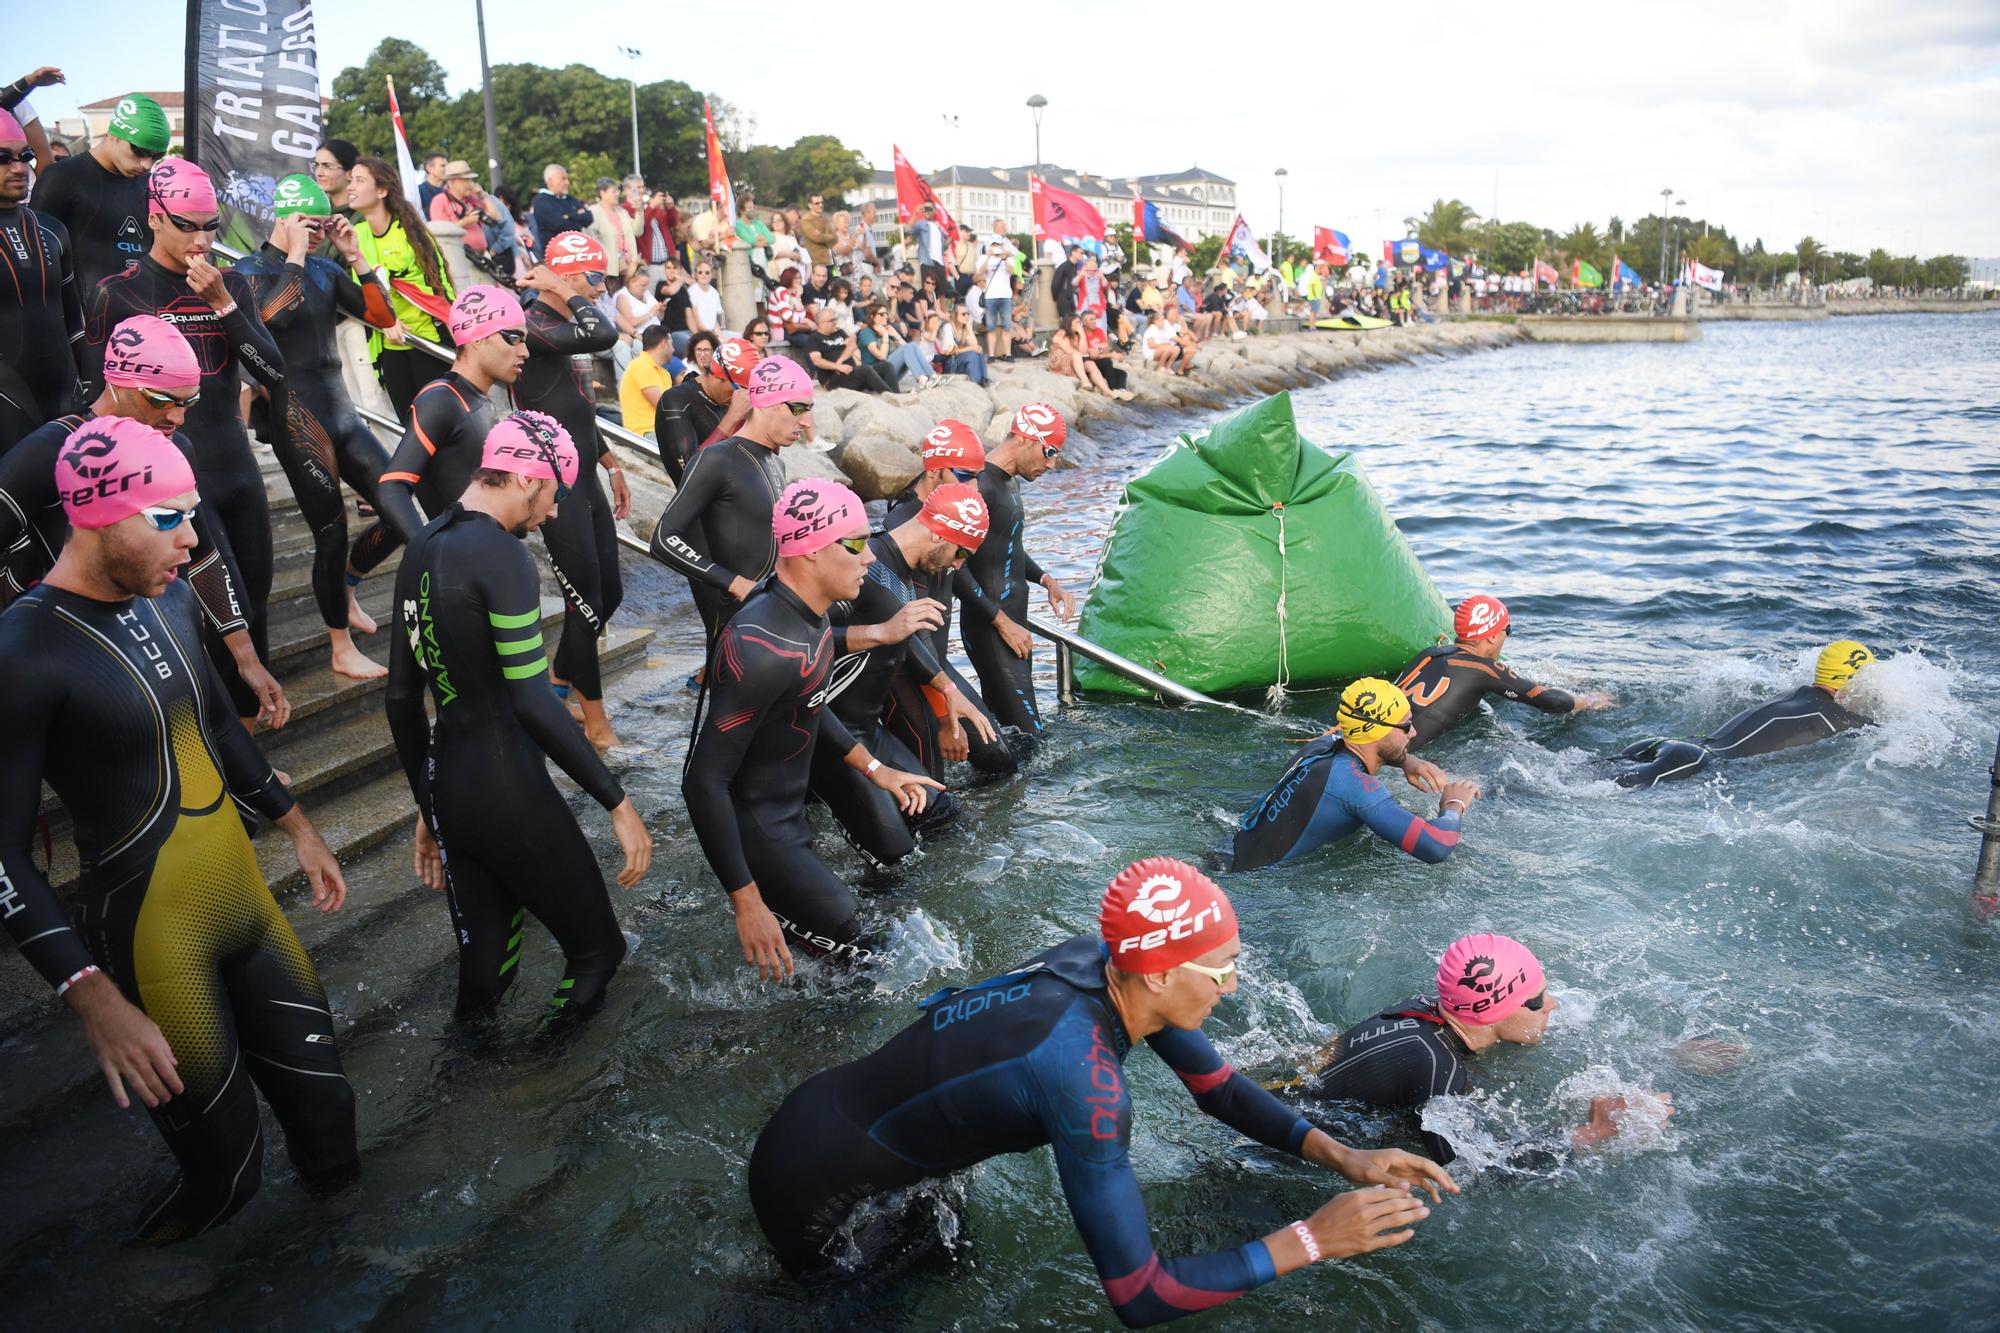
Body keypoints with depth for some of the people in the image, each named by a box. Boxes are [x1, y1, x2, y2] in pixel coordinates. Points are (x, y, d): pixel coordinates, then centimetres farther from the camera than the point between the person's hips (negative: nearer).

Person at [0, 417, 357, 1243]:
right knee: (218, 1135, 10)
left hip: (243, 891, 7)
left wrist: (296, 827, 23)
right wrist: (93, 998, -22)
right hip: (149, 934, -6)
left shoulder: (169, 599, 1)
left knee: (309, 1072, 20)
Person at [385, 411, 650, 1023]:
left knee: (482, 968, 18)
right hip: (508, 789, -9)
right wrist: (618, 802, -18)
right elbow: (533, 703, -22)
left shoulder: (422, 548, 11)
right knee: (597, 950, 6)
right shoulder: (501, 554, -16)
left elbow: (401, 696, 16)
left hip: (444, 785, 9)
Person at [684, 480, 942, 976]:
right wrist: (747, 903, -26)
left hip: (792, 804, 9)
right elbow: (704, 782, -29)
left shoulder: (809, 615, -3)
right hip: (754, 825, -9)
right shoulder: (764, 647, -31)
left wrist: (874, 768, 12)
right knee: (852, 946, -7)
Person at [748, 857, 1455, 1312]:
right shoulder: (1082, 1072, -38)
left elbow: (1221, 1089, 1)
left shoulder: (1109, 963, -14)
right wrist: (1311, 1239, -29)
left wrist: (1342, 1155, -12)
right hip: (817, 1186, -7)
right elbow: (1138, 1297, -34)